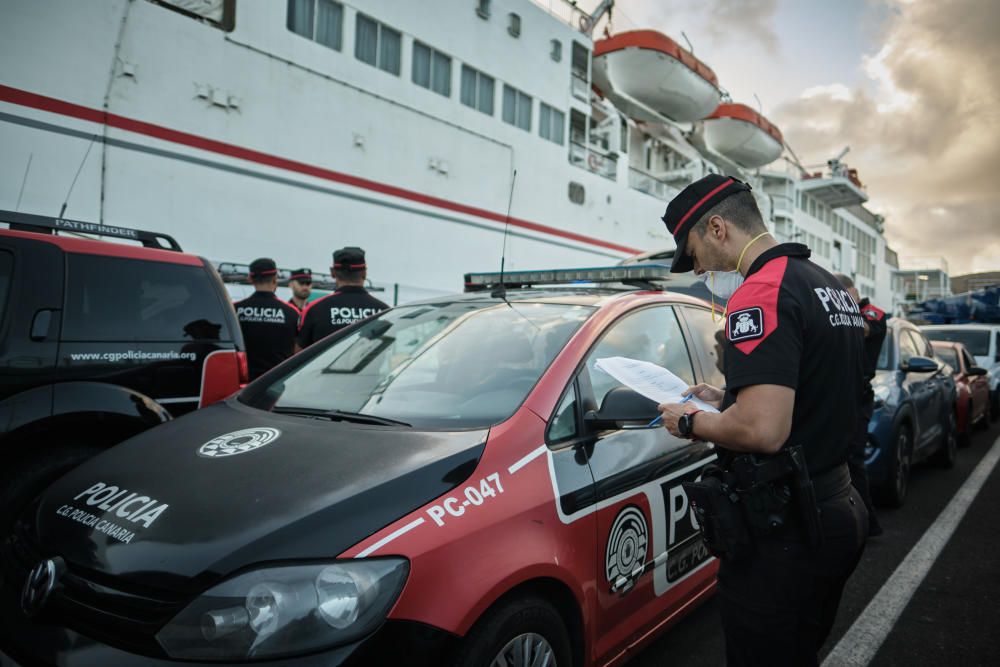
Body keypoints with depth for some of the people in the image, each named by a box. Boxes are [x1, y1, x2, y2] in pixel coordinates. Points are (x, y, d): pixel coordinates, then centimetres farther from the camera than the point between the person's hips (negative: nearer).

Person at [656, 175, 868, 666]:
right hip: (838, 510, 10)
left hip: (781, 533, -10)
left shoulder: (761, 291, -20)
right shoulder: (829, 286, 12)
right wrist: (727, 401, 14)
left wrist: (690, 422, -12)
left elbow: (762, 431, -29)